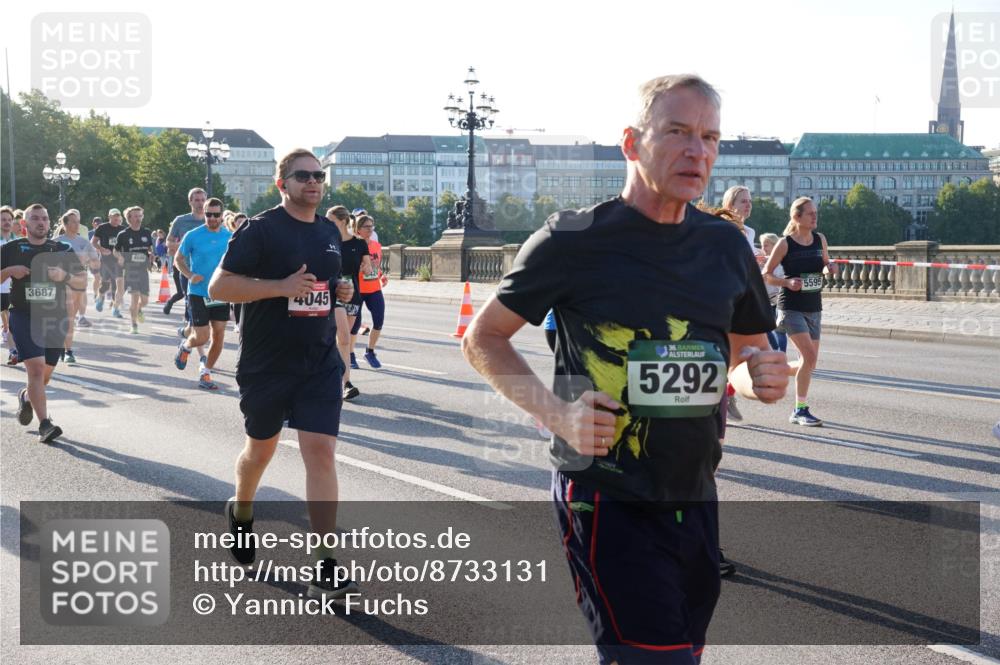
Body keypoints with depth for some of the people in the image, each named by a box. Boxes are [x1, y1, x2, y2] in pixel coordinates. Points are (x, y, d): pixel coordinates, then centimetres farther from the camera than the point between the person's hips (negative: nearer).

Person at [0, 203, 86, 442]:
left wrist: (64, 276, -11)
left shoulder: (63, 250, 7)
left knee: (46, 373, 11)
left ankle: (26, 396, 45)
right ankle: (45, 425, -17)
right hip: (23, 316, -3)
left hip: (55, 317, 3)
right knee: (36, 367, -17)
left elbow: (83, 281, 8)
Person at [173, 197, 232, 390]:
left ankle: (205, 374, 17)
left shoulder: (230, 237, 2)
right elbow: (178, 259, 4)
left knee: (218, 336, 2)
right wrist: (189, 275, -12)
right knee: (201, 337, -7)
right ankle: (185, 347, 29)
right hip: (198, 293, -3)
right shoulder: (193, 236, -6)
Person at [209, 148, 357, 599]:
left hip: (321, 363, 3)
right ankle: (241, 514, 48)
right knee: (261, 449, 16)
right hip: (266, 363, -3)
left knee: (321, 452, -9)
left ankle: (325, 569, -8)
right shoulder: (260, 230, -10)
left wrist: (340, 291, 4)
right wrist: (281, 286, -24)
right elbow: (218, 287, -15)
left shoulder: (330, 233, 10)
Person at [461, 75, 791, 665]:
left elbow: (746, 352, 19)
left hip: (696, 501, 6)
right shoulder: (575, 239, -9)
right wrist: (554, 410, -16)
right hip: (607, 503, -6)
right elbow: (483, 338, -1)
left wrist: (760, 378, -5)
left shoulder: (727, 245, 6)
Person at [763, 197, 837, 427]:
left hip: (814, 308, 6)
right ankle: (801, 410, -6)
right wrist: (787, 282, -21)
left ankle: (799, 412, 22)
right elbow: (766, 274, -5)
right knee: (809, 356, -18)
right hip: (791, 308, -6)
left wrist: (830, 268, -4)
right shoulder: (785, 243, -9)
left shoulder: (820, 239, 6)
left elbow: (825, 266, 19)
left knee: (810, 360, 8)